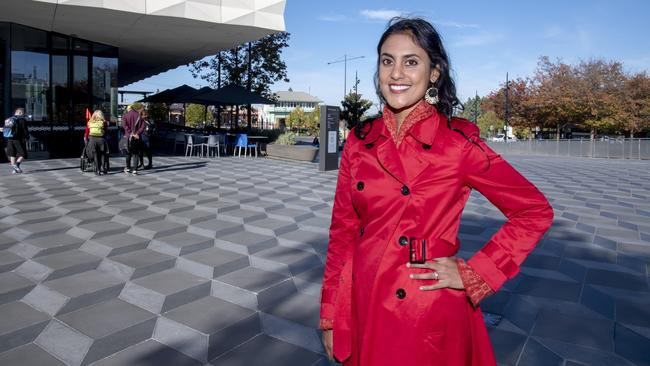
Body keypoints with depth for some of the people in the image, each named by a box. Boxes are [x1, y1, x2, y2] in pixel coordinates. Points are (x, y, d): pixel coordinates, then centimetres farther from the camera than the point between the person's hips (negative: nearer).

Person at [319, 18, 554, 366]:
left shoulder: (458, 142, -12)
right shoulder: (360, 141, -1)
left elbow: (536, 212, -5)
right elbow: (343, 231, 3)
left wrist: (472, 274, -10)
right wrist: (330, 317, 4)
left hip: (430, 316, -3)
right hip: (363, 312, 4)